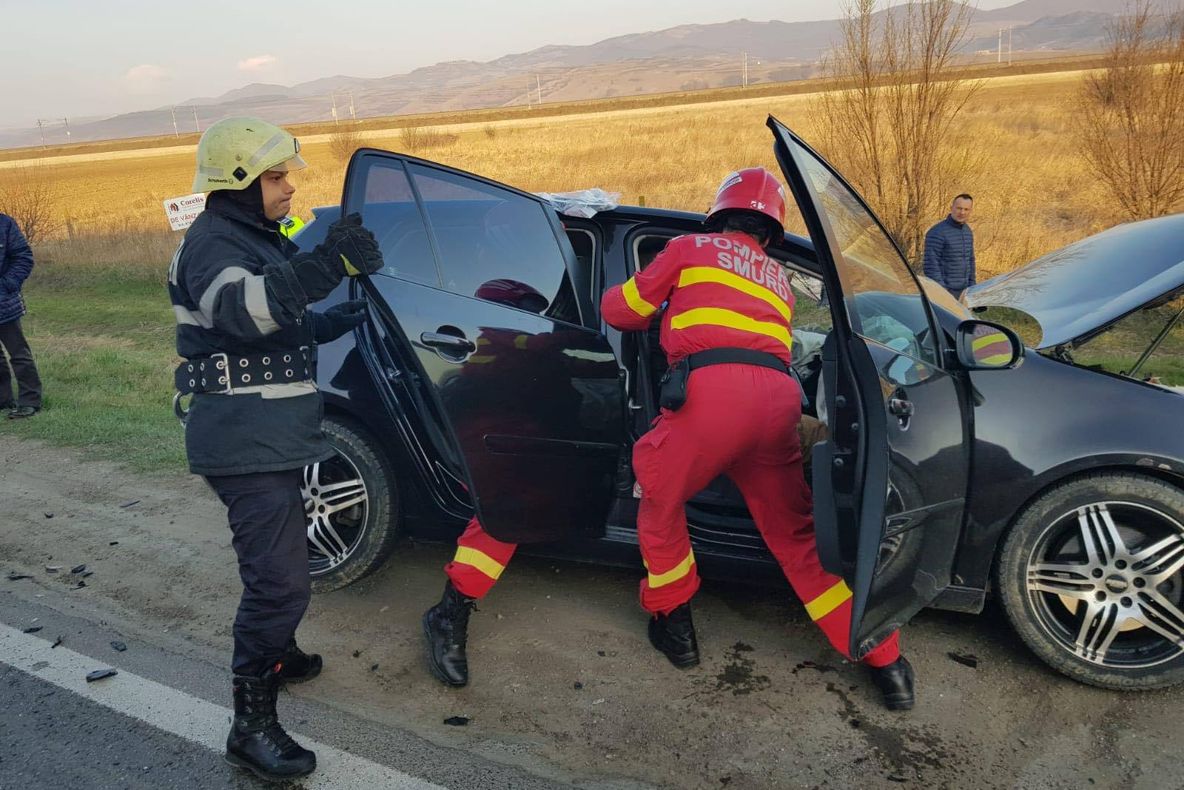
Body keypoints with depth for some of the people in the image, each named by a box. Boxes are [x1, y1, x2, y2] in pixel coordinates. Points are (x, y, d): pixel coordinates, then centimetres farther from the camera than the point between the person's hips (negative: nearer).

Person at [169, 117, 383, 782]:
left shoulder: (259, 241, 18)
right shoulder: (212, 243, -15)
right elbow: (239, 308, -38)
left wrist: (346, 318, 19)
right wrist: (326, 265, -48)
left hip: (270, 437, 11)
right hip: (246, 442, -10)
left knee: (278, 565, 24)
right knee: (280, 579, -12)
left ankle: (274, 654, 44)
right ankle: (252, 723, -1)